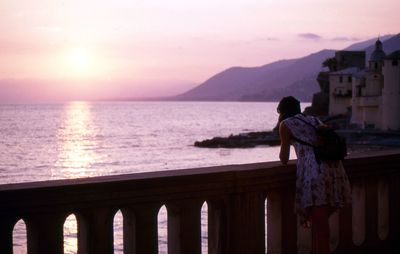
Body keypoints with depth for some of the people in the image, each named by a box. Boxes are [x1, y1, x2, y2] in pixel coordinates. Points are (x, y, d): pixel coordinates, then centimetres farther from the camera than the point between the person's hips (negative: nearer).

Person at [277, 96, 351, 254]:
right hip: (334, 168, 6)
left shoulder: (286, 124, 11)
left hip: (314, 171, -6)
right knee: (319, 219, 19)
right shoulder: (315, 120, 28)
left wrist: (283, 156, 35)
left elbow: (284, 159, 14)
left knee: (319, 223, -9)